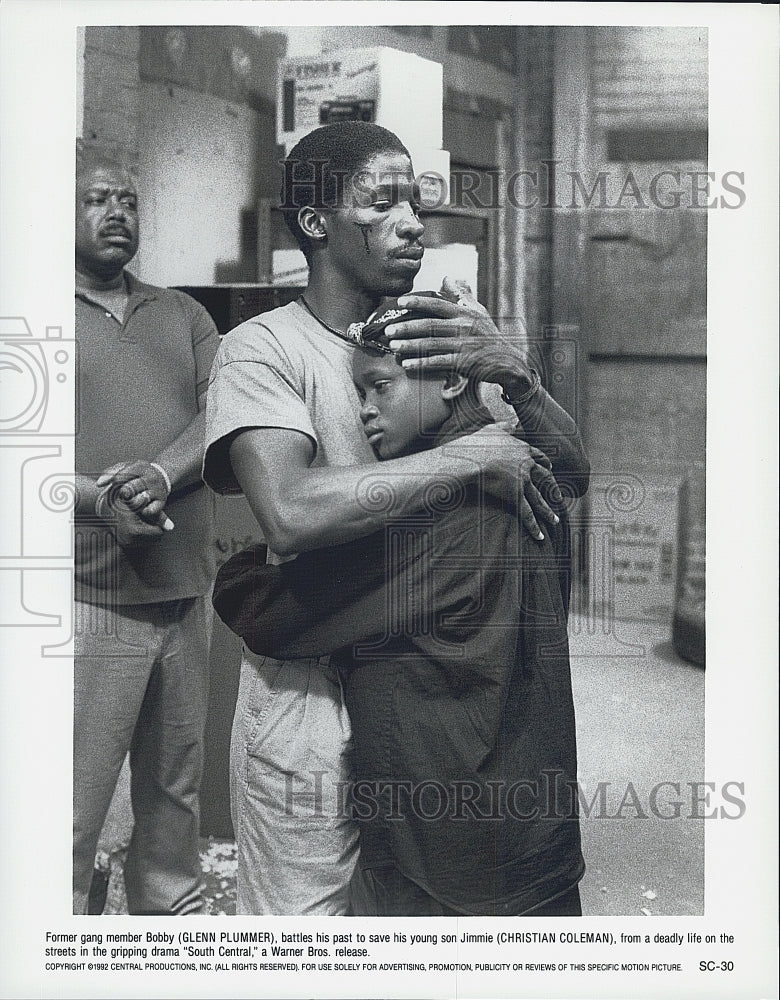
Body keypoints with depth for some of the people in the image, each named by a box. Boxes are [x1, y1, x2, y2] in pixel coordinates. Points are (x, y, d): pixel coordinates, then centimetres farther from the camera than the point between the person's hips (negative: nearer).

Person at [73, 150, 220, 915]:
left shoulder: (181, 314, 17)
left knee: (176, 789, 14)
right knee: (74, 811, -2)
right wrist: (101, 502, -23)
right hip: (91, 600, -4)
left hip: (185, 594, 4)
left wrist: (160, 473, -16)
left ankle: (172, 908, 31)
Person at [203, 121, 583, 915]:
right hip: (313, 708, -6)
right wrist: (476, 453, -27)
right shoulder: (261, 350, -13)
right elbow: (292, 514, -32)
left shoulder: (448, 328, 6)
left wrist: (515, 371, -14)